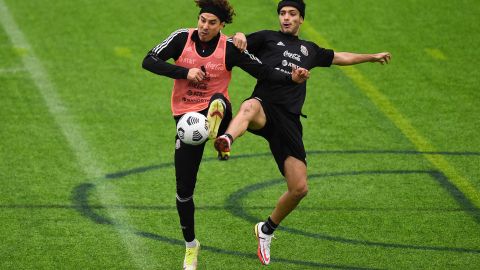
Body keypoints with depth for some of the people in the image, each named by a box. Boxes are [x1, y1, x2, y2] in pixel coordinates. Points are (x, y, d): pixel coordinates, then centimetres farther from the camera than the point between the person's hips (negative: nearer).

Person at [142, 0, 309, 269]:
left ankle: (216, 131, -77)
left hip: (216, 113, -2)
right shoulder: (182, 38, -5)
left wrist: (292, 78, -24)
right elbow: (149, 61, -9)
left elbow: (264, 72, -6)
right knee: (184, 188, 3)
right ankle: (191, 245, 25)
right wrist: (185, 72, -20)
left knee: (218, 101, -40)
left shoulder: (230, 48, -7)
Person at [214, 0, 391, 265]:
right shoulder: (267, 38, 16)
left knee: (299, 188, -2)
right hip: (265, 106, -5)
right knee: (249, 107, -46)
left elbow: (341, 57, 44)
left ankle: (267, 229, 24)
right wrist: (239, 38, -19)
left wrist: (372, 57, 55)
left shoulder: (309, 50, 29)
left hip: (289, 121, 5)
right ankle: (226, 141, -81)